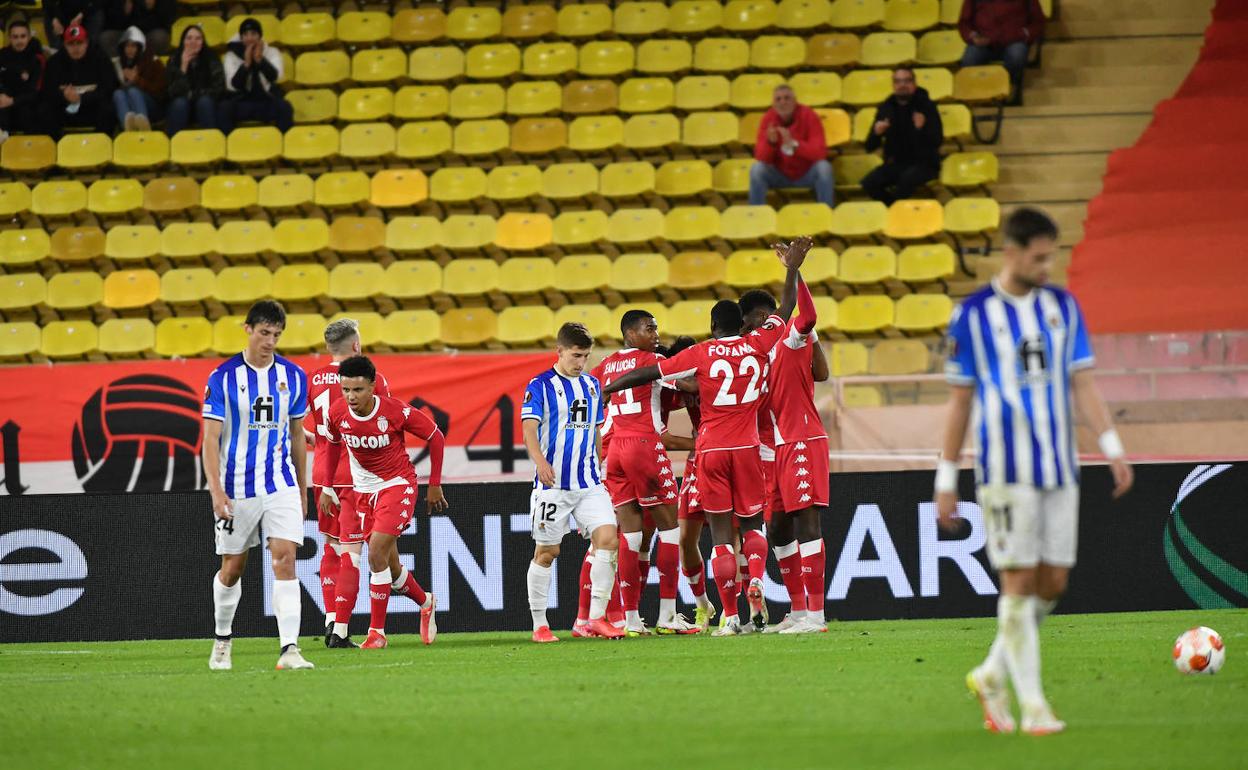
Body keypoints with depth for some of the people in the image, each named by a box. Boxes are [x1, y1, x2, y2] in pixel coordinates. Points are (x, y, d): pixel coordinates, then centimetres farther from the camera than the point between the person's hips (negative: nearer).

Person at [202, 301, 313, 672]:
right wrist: (216, 491, -18)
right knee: (232, 568, 8)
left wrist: (302, 491, 16)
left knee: (285, 559, -13)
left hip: (281, 486, 2)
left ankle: (289, 649, -18)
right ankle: (222, 640, 31)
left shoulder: (293, 376, 3)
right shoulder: (223, 377, -7)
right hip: (237, 488, -2)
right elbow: (210, 439, -8)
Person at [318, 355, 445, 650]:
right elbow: (333, 444, 12)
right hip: (363, 489, 5)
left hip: (398, 484, -5)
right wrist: (327, 488, 13)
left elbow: (436, 438, -7)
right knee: (388, 563, 9)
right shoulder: (337, 413, -11)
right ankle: (425, 602, 39)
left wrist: (435, 485, -3)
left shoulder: (396, 411, -22)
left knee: (377, 554, -18)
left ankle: (377, 632, -10)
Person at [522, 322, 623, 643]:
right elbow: (529, 429, -16)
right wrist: (540, 462, -33)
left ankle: (596, 618, -7)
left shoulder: (592, 385, 12)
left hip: (588, 483, 5)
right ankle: (539, 625, 11)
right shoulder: (540, 386, -6)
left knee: (607, 537, -11)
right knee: (546, 552, 1)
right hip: (553, 484, -5)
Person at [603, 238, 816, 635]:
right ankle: (755, 581, -13)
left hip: (711, 451, -1)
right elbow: (787, 309, 15)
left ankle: (730, 617, -7)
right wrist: (793, 268, 26)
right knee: (752, 525, 16)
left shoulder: (701, 354, -2)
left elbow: (649, 373, 0)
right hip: (746, 448, 1)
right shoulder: (758, 345, 2)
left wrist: (605, 390, 10)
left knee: (721, 533, 0)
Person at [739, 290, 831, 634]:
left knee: (805, 520, -12)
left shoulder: (791, 337, -8)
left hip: (802, 442, -9)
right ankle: (798, 612, 19)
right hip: (773, 448, 9)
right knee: (778, 529, 11)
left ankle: (816, 615, -13)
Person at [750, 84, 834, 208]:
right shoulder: (768, 118, -9)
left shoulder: (809, 116, -16)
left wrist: (793, 144, -39)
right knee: (757, 168, -25)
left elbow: (820, 153, -25)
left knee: (823, 167, -31)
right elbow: (760, 157, -14)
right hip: (779, 174, 1)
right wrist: (770, 142, -36)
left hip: (807, 174, -1)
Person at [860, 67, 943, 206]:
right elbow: (870, 147, 4)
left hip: (924, 164, -3)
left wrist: (922, 129, -31)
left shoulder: (926, 106, -3)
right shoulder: (886, 108, 6)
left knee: (907, 178, -37)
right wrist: (876, 133, -18)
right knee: (869, 183, -24)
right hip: (896, 163, 3)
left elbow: (937, 141, -11)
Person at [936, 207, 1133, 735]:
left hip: (1059, 468, 4)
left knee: (1053, 583, 4)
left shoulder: (1062, 307, 9)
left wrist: (1113, 448, -3)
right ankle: (1033, 706, -3)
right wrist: (946, 481, 3)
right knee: (1019, 582, -6)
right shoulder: (973, 315, -1)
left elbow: (1082, 384, 9)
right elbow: (960, 401, 3)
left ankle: (991, 675, 23)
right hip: (1006, 469, -4)